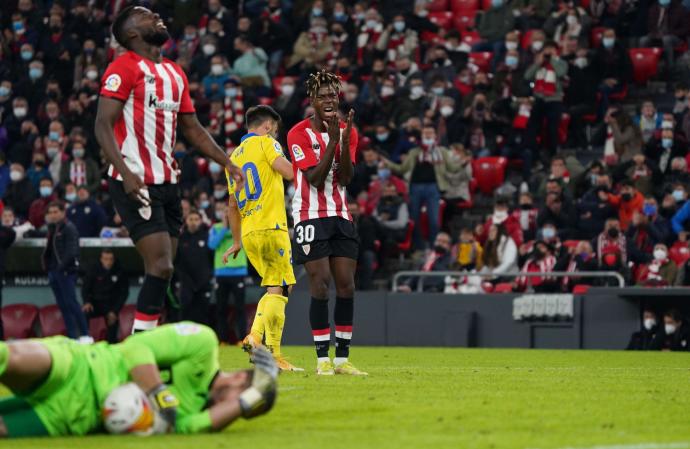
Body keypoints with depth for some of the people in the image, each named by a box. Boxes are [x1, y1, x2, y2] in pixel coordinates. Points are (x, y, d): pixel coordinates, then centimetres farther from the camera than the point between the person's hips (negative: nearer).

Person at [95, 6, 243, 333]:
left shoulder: (174, 73, 18)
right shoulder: (125, 67, -8)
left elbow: (192, 128, 24)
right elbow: (103, 125, -15)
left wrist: (227, 164, 14)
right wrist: (125, 173, -27)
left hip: (166, 182, 8)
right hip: (136, 184, -8)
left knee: (162, 270, 6)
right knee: (161, 266, -16)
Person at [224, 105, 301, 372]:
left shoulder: (234, 156, 20)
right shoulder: (265, 143, 0)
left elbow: (232, 205, 23)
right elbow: (288, 172, -16)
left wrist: (236, 242, 27)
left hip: (248, 233, 8)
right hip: (271, 228, -8)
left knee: (273, 287, 17)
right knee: (278, 289, -8)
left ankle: (255, 336, 1)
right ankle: (272, 353, -15)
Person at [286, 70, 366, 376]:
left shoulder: (347, 132, 6)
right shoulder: (299, 133, -8)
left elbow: (345, 178, -5)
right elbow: (315, 178, -16)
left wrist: (344, 139, -18)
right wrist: (332, 140, -23)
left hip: (340, 216, 5)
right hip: (310, 215, -5)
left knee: (346, 283, 0)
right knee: (320, 282, -12)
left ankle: (342, 359, 5)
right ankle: (322, 359, -7)